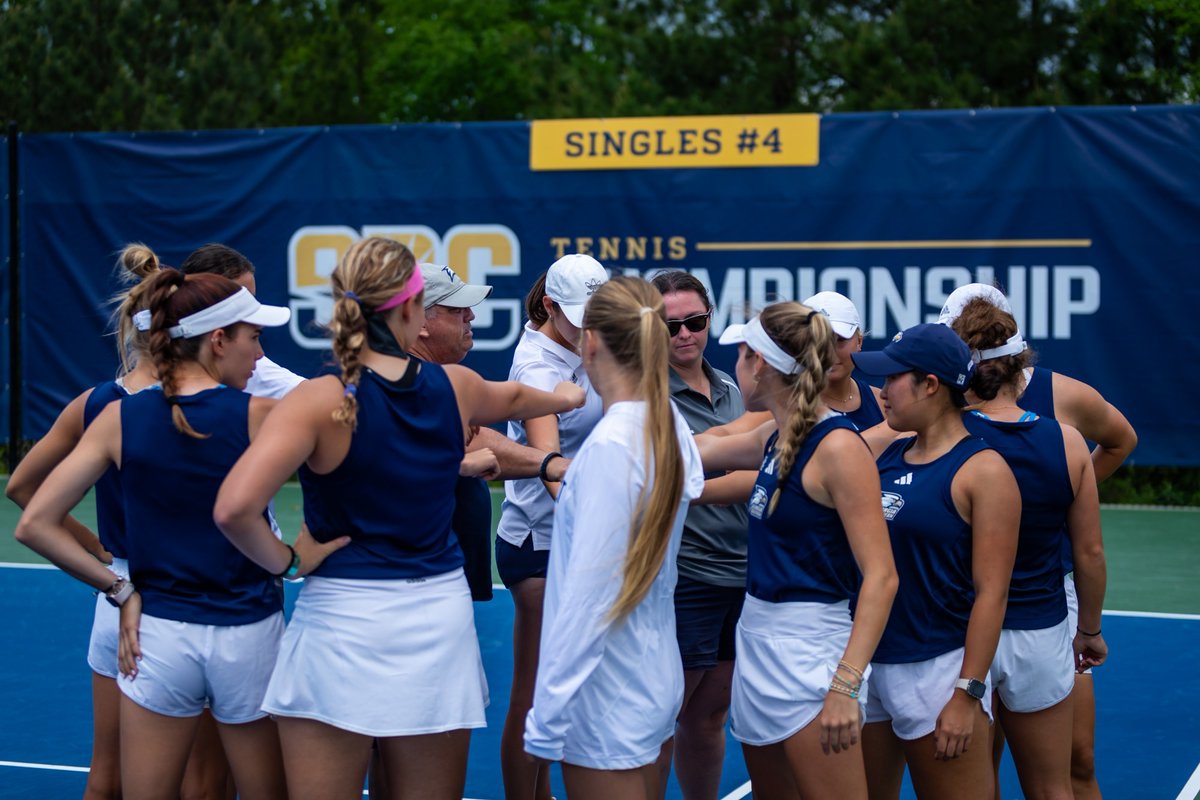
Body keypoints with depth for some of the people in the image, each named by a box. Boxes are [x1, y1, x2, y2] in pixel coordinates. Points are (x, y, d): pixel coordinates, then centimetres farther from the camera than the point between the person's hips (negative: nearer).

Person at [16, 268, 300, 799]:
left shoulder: (120, 417, -3)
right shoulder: (258, 416, -10)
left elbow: (35, 526, -4)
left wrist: (119, 590, -1)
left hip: (157, 635, 2)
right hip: (249, 636, -2)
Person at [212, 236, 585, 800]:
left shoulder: (321, 401, -13)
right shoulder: (456, 387, 2)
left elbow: (233, 508, -25)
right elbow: (511, 397, 28)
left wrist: (286, 561, -6)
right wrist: (565, 398, 50)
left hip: (342, 617, -4)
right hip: (440, 614, 4)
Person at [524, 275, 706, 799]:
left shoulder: (610, 446, -20)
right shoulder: (671, 427, 4)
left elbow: (589, 595, -20)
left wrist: (548, 718, -16)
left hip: (607, 695, -8)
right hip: (656, 674, 8)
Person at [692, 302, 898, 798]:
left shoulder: (838, 447, -16)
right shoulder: (777, 439, 8)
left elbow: (881, 576, -19)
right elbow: (703, 450, 28)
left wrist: (845, 686, -26)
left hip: (809, 648, -9)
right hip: (757, 640, 9)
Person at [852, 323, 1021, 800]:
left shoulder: (983, 471, -11)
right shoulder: (882, 456, 8)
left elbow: (991, 593, -14)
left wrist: (967, 694, -18)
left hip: (938, 670, -7)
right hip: (867, 665, 7)